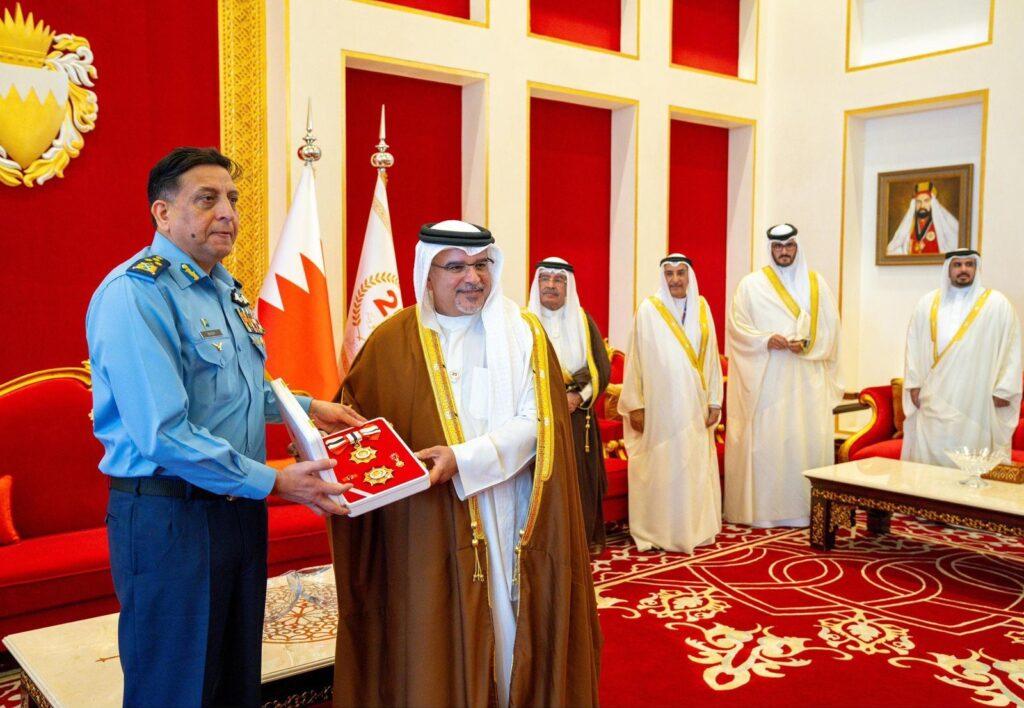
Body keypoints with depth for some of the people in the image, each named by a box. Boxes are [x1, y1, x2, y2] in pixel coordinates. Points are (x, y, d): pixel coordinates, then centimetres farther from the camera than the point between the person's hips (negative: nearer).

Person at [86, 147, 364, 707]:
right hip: (169, 515, -8)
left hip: (239, 508, 8)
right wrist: (274, 482, -20)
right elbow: (163, 434, -26)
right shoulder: (135, 294, -19)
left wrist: (307, 407, 13)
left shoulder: (223, 287, 10)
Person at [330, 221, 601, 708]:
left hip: (510, 524, 0)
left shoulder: (523, 334, 2)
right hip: (426, 528, 0)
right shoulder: (392, 341, 3)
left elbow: (536, 424, -8)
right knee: (434, 646, 6)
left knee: (510, 631, 9)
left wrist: (464, 459, -20)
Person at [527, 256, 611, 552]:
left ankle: (586, 537, 23)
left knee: (581, 479, 7)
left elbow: (603, 369, 3)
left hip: (578, 416, 2)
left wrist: (578, 397, -12)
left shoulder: (583, 321, 6)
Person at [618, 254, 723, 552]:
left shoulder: (701, 308, 6)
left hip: (694, 405, 4)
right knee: (659, 467, 2)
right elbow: (635, 359, -4)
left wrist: (715, 401, 4)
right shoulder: (648, 310, -4)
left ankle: (694, 528, 23)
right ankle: (657, 531, 13)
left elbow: (711, 357, 7)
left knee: (695, 466, 10)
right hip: (659, 404, -3)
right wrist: (634, 404, -7)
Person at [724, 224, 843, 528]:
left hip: (807, 381, 2)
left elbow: (830, 328, 6)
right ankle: (761, 510, 2)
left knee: (808, 440, 0)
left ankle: (805, 508, 8)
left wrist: (806, 343, -12)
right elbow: (736, 326, -1)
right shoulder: (751, 284, 4)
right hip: (765, 380, -2)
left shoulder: (817, 284, 11)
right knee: (764, 441, -4)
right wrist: (765, 340, -17)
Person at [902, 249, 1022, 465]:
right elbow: (914, 345, 12)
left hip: (976, 401, -3)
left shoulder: (997, 304, 2)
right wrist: (914, 384, 6)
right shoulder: (927, 304, 11)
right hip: (934, 401, 3)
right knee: (929, 456, 3)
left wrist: (1003, 389, -6)